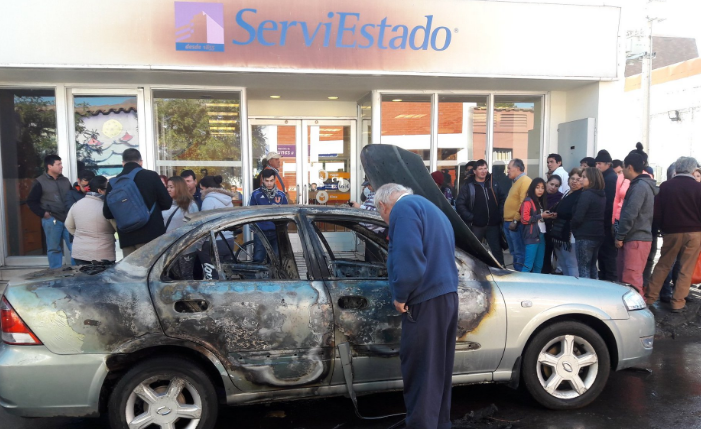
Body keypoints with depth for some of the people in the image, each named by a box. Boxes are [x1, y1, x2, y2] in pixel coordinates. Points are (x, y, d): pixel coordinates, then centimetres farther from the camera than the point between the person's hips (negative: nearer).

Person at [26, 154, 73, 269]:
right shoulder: (40, 182, -2)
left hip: (68, 219, 4)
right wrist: (43, 213, -8)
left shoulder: (65, 181, 11)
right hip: (52, 220, -4)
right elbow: (31, 201, 0)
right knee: (54, 248, 4)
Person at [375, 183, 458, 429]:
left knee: (419, 372, 0)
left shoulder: (403, 208, -10)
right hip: (446, 296, 10)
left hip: (426, 301, -10)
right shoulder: (430, 208, 21)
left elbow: (408, 258, -24)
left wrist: (400, 295, -13)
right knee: (438, 370, 19)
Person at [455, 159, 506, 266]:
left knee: (497, 250, 8)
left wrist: (500, 214, 1)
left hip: (493, 224, 2)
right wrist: (470, 217, -14)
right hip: (476, 225, -2)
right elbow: (459, 204, -8)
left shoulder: (494, 183, 6)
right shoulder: (468, 186, -5)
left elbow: (503, 198, 13)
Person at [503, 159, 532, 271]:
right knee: (514, 252, 15)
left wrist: (515, 220, -21)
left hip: (516, 223, -10)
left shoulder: (525, 181, -13)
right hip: (509, 222, 10)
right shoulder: (517, 181, 19)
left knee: (519, 253, -5)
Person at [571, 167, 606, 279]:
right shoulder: (602, 195, 11)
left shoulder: (586, 194, -15)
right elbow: (603, 215, 16)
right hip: (598, 235, 9)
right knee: (592, 267, 17)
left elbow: (578, 217, -18)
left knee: (584, 268, -3)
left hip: (585, 236, -9)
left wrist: (573, 228, 0)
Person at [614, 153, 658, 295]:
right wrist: (622, 236, 18)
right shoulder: (640, 185, 18)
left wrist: (619, 236, -11)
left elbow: (630, 215, -19)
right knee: (623, 277, 13)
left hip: (636, 239, -10)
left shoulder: (639, 186, -14)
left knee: (631, 278, -10)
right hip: (633, 238, 10)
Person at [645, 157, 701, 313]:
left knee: (662, 265, 13)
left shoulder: (665, 186, -3)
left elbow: (657, 212, -2)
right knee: (686, 269, 6)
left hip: (671, 232, 2)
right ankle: (678, 302, 8)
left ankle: (650, 297, 14)